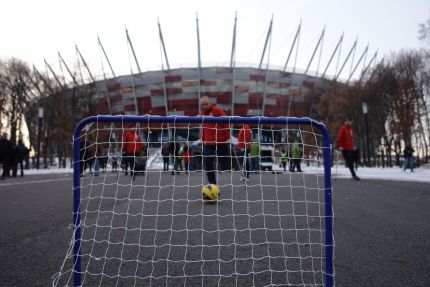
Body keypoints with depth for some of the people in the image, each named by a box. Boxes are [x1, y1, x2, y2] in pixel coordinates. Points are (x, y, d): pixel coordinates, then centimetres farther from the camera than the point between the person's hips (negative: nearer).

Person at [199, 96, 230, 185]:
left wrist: (227, 138, -11)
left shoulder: (218, 111, -7)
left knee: (224, 164, 4)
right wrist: (203, 140, 15)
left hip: (221, 143, -5)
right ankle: (212, 184, 9)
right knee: (208, 165, -1)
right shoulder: (201, 114, 10)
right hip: (208, 144, 5)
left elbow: (226, 124, -9)